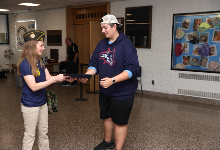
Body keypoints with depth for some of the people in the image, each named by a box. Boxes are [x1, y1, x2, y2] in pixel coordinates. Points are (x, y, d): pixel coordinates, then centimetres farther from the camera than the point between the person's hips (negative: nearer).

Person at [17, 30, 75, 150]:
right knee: (30, 135, 6)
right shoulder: (25, 64, -19)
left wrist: (65, 78, -9)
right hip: (30, 104, -8)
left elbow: (48, 78, 4)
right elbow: (33, 87, -23)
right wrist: (55, 79, -25)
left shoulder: (39, 61, 6)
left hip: (42, 102, 8)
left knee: (44, 132, 18)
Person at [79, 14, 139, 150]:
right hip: (104, 91, 7)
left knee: (120, 121, 7)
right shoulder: (101, 44, 5)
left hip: (122, 92, -7)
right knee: (107, 117, 23)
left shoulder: (126, 45, -19)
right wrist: (87, 75, -12)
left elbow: (133, 69, -26)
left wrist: (113, 80, -34)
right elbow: (94, 63, 8)